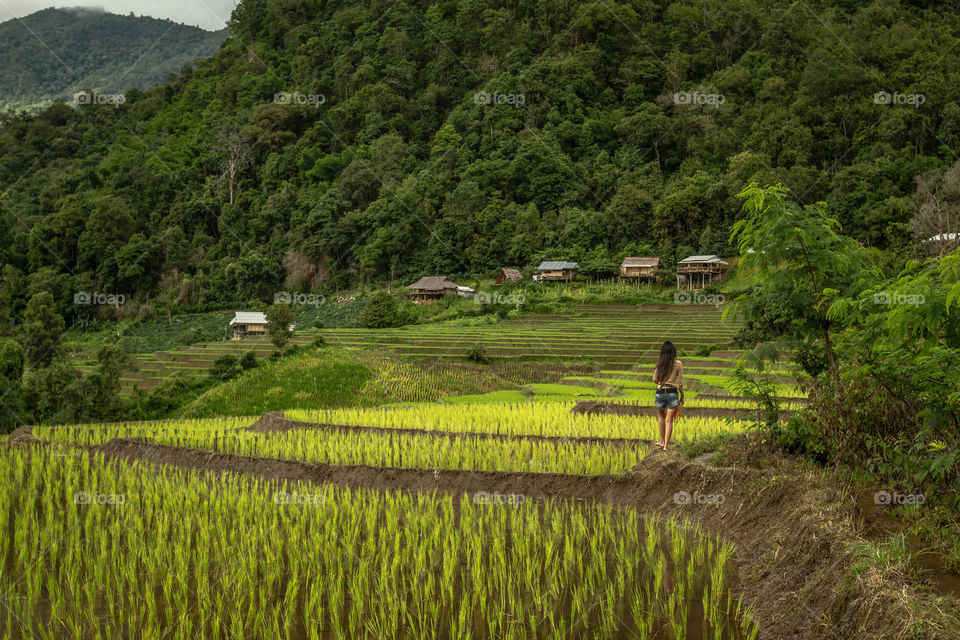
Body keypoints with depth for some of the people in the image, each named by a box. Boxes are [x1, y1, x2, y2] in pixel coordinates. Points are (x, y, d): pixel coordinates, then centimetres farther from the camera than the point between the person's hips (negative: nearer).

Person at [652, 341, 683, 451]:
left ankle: (662, 441, 29)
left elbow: (655, 380, 4)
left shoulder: (659, 364, -1)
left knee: (661, 416, 24)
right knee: (669, 420, 3)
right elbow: (680, 382, -3)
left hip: (660, 393, 1)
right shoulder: (678, 364, -5)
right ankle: (666, 445, -1)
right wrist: (682, 396, 7)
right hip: (673, 393, -1)